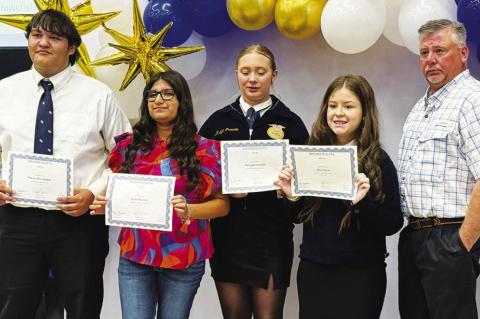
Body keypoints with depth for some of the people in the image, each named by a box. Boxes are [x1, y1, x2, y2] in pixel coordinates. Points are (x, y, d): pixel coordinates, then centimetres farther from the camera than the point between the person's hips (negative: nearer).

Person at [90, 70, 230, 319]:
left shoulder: (204, 149, -2)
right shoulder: (130, 145, 6)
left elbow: (222, 203, -3)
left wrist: (189, 211, -20)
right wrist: (105, 205, -5)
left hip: (184, 258, -1)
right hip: (135, 255, 2)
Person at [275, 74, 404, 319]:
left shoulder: (378, 161, -8)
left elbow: (394, 223, -9)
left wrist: (363, 202, -24)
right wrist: (291, 196, -9)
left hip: (360, 274, -3)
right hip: (312, 270, 3)